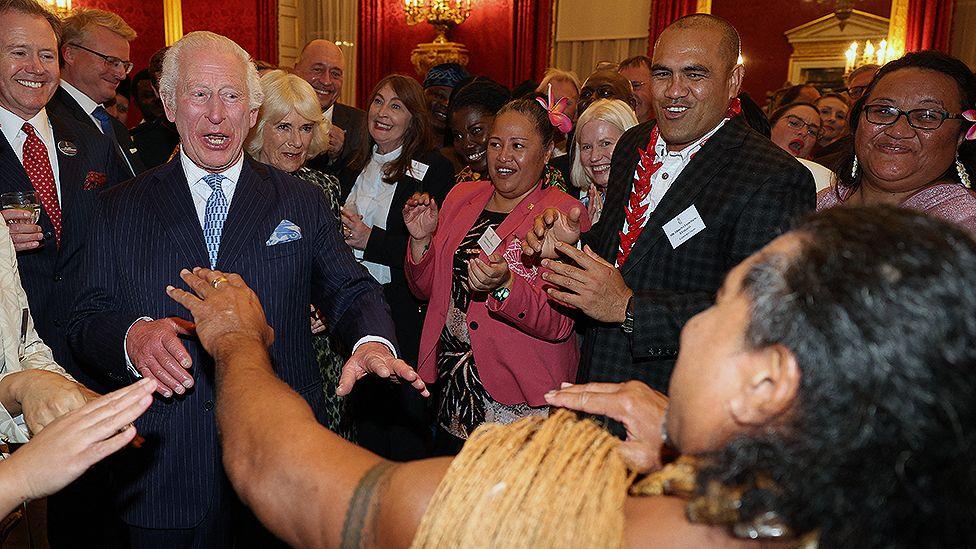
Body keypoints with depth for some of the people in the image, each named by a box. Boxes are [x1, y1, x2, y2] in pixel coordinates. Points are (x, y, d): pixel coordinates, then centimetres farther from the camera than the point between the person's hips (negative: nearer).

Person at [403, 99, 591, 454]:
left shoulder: (565, 214, -10)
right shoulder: (462, 197, 6)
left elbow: (560, 324, -17)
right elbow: (426, 289, 12)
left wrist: (504, 286, -32)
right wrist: (421, 239, -5)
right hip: (451, 385, 5)